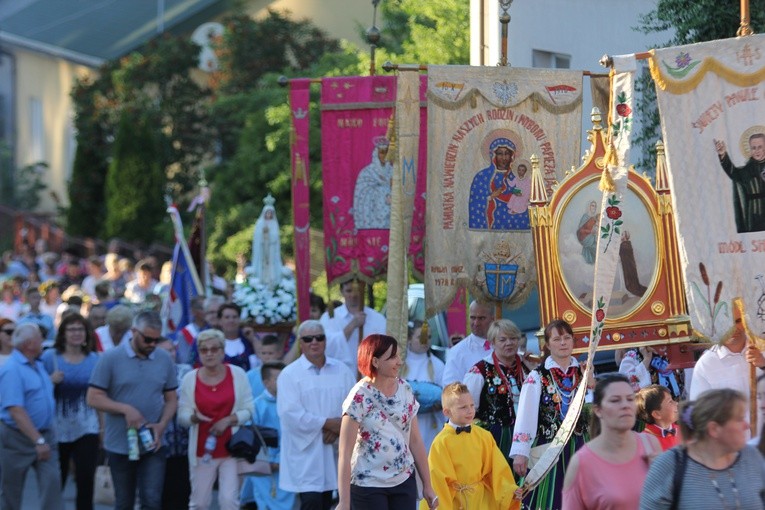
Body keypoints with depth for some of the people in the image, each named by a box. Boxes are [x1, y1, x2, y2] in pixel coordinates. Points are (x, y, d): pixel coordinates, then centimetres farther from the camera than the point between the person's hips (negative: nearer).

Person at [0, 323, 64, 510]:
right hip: (19, 438, -7)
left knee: (52, 481, -7)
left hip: (45, 435, 7)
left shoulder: (38, 366, 9)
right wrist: (38, 441, -26)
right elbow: (16, 410, -24)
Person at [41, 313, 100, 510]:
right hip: (58, 429, -1)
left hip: (87, 429, 1)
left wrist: (103, 426, 13)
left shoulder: (94, 359, 4)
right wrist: (51, 382, -18)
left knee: (86, 478, -6)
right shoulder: (49, 357, -3)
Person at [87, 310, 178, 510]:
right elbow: (94, 398, -8)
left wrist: (162, 425, -9)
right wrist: (125, 409, -20)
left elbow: (171, 399, 9)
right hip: (120, 445, -1)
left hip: (153, 446, 1)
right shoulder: (111, 358, -6)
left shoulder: (165, 360, 4)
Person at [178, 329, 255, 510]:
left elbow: (248, 410, 2)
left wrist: (228, 420, -13)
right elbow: (182, 415, 1)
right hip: (202, 450, 1)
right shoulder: (190, 378, -1)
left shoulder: (237, 374, 0)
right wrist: (194, 417, -20)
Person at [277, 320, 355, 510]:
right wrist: (328, 423, -14)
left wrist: (339, 427, -15)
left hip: (334, 450, 5)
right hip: (305, 451, -5)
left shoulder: (341, 370, 9)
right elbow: (291, 414, -14)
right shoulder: (289, 374, -4)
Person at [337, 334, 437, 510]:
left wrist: (427, 485, 10)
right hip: (368, 485, -5)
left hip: (404, 481, 5)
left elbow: (415, 441, 10)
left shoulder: (405, 390, 4)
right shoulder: (360, 397, -13)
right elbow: (345, 454, -15)